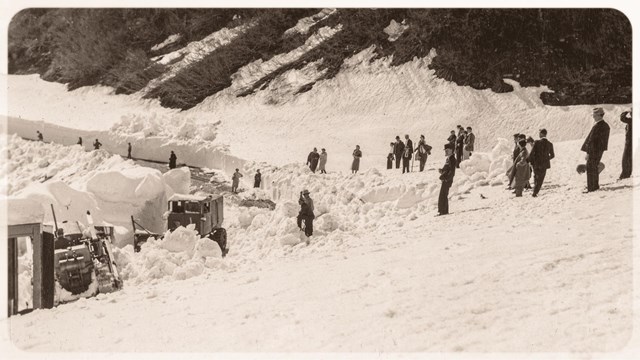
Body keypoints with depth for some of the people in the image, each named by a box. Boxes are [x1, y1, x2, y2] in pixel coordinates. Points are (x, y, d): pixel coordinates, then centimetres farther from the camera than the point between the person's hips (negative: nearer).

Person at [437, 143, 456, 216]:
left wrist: (446, 178, -24)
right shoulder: (448, 159, 17)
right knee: (444, 196, 14)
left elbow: (452, 171, -19)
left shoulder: (452, 159, -13)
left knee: (442, 196, -9)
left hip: (447, 180, -10)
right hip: (445, 180, 10)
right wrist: (441, 170, 3)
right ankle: (445, 211, 21)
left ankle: (442, 211, -7)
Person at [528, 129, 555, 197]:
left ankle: (534, 192, 23)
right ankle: (535, 193, 7)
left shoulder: (537, 142, -15)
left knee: (536, 177, 22)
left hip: (536, 163, -1)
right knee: (540, 179, 13)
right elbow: (552, 155, 6)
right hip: (545, 164, 1)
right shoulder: (550, 144, -5)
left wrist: (530, 161, 0)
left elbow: (531, 153, -16)